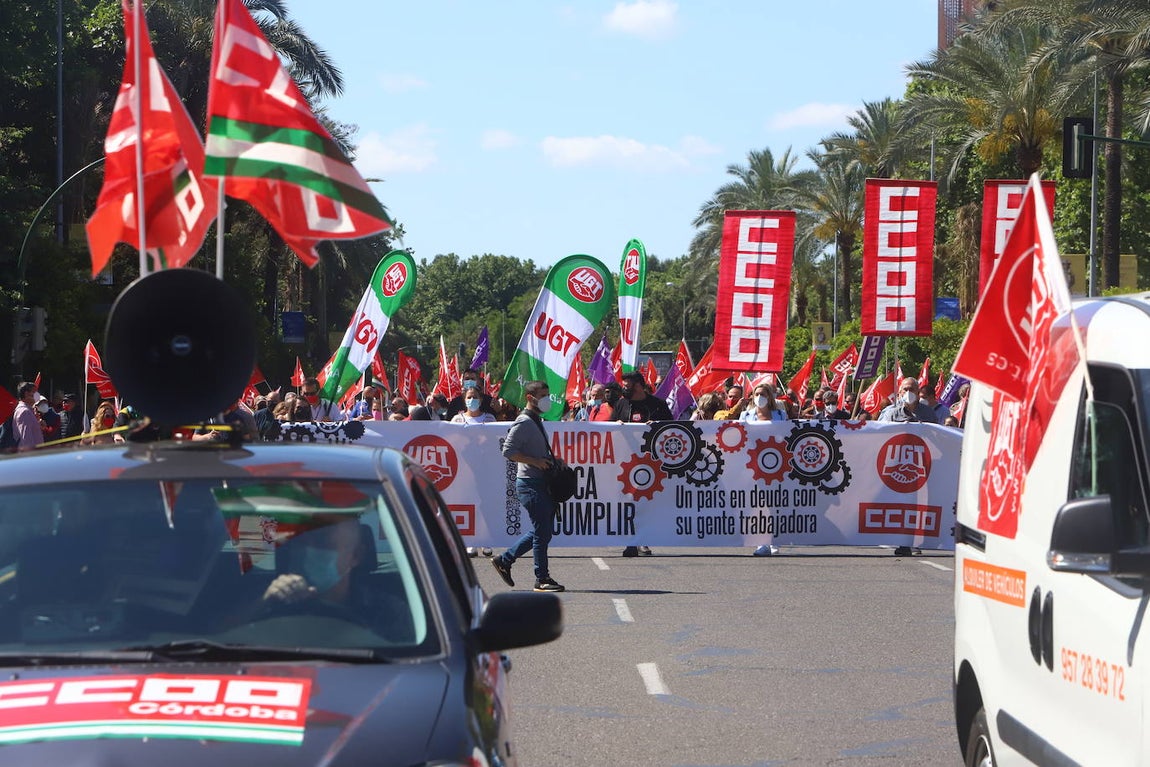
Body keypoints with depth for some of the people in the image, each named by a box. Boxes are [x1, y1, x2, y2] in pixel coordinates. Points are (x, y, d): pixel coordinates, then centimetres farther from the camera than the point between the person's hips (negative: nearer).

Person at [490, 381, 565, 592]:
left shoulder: (536, 421, 18)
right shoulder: (523, 423, -12)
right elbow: (508, 450, -19)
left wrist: (550, 460, 11)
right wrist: (536, 462, -21)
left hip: (542, 483, 10)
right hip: (530, 483, -10)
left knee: (543, 530, 12)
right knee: (542, 531, -8)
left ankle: (504, 560, 22)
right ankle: (542, 579, -1)